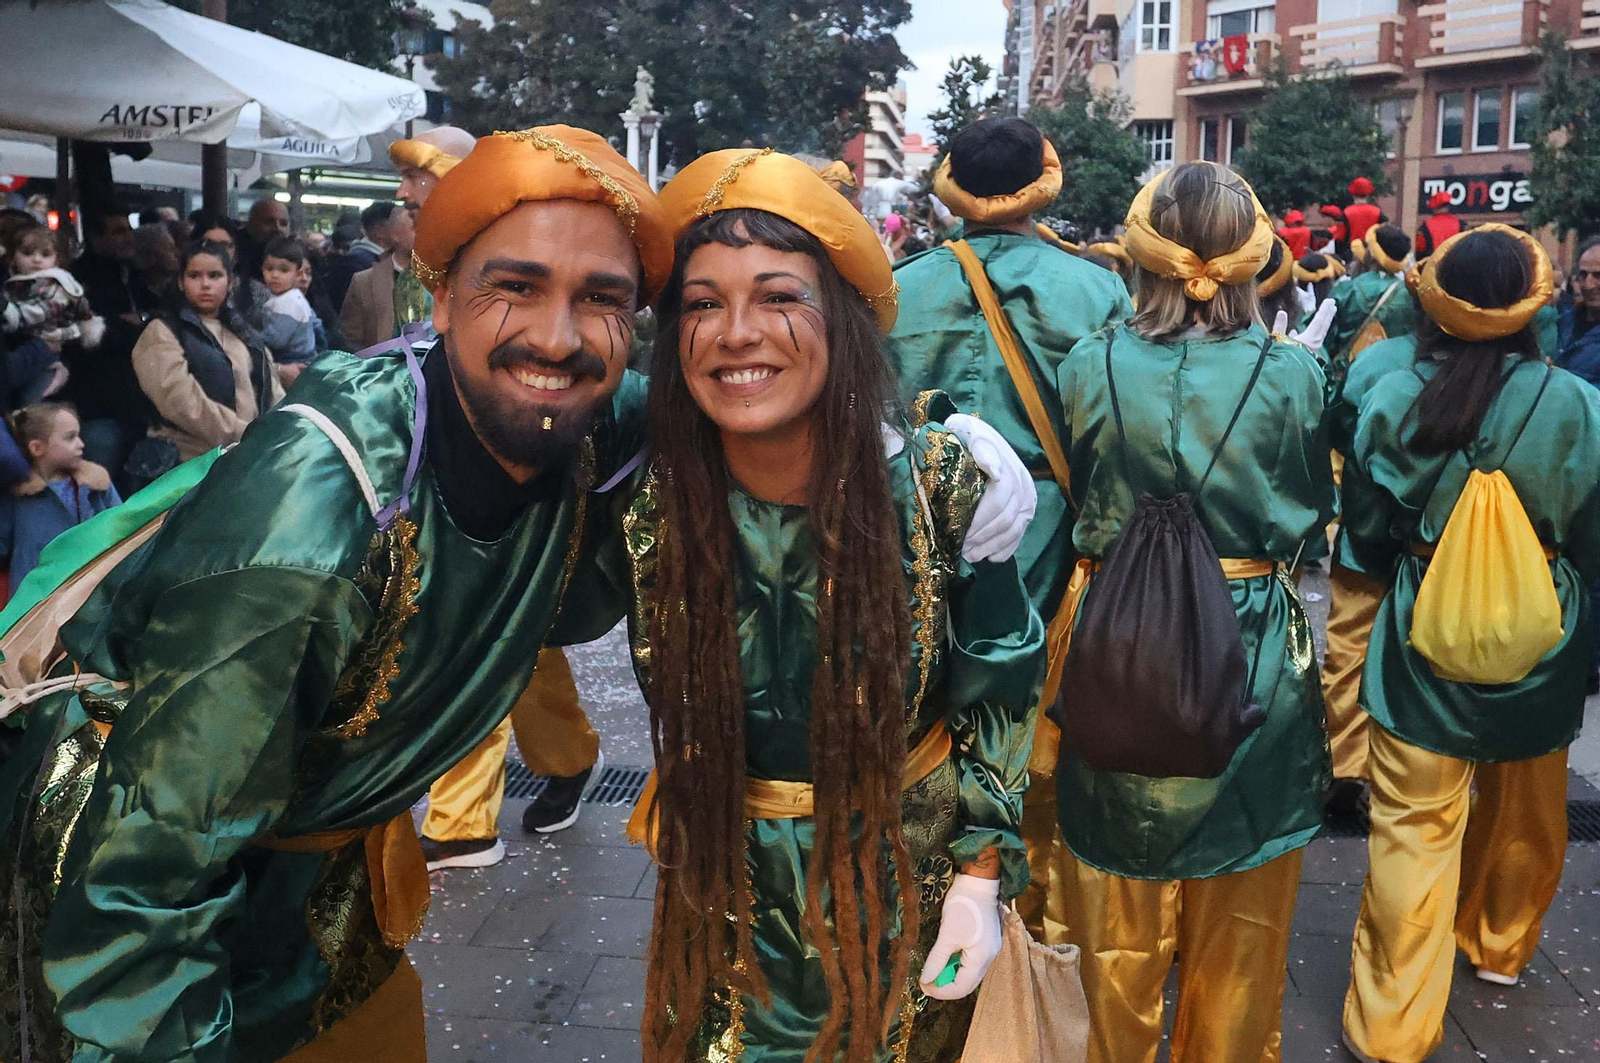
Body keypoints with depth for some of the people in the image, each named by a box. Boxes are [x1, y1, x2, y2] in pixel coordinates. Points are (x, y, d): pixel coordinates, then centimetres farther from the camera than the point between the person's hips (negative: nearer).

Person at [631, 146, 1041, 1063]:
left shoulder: (944, 481, -20)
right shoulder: (652, 497, -15)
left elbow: (1001, 686, -7)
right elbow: (666, 696, 2)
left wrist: (982, 879, -8)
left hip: (908, 876, -1)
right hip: (728, 888, 2)